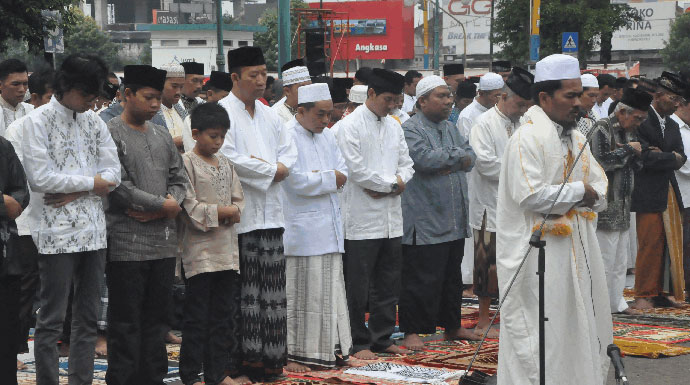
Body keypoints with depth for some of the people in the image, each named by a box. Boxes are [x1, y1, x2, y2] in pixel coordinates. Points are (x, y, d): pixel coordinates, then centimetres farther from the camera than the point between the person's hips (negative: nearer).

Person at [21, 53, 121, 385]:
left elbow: (113, 173, 5)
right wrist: (91, 183, -7)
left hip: (93, 232, 6)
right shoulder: (37, 121, -5)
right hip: (57, 233, -6)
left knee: (88, 318, 9)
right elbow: (40, 177, -14)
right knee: (51, 320, -2)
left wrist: (73, 193, -10)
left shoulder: (94, 121, 12)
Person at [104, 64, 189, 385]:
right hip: (127, 243, -6)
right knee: (126, 320, -2)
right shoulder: (111, 133, -6)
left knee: (157, 316, 11)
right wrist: (163, 204, -10)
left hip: (164, 240, 6)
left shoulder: (162, 136, 15)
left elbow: (179, 178, 13)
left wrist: (164, 209, -7)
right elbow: (118, 185, -15)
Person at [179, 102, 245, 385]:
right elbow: (190, 206, -14)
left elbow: (238, 199, 12)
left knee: (222, 314, 10)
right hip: (200, 248, -7)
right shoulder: (187, 163, -7)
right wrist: (222, 211, -14)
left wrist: (234, 211, -9)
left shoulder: (226, 165, 14)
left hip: (226, 249, 7)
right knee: (196, 316, -2)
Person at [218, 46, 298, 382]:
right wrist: (271, 170, -8)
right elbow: (228, 158, -16)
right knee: (242, 291, -7)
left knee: (272, 289, 6)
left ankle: (269, 356, 11)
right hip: (240, 213, -7)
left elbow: (289, 151, 16)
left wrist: (275, 168, -6)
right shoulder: (223, 112, -5)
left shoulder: (269, 115, 19)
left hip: (270, 212, 7)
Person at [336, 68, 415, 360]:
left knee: (388, 284, 12)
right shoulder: (349, 126, -8)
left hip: (391, 219, 7)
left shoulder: (393, 126, 14)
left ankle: (382, 338, 21)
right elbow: (356, 169, -15)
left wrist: (388, 185, -6)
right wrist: (392, 183, -7)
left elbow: (406, 164, 14)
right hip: (362, 218, -7)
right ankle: (358, 343, 7)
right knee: (358, 287, -1)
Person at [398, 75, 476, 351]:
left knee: (452, 276, 17)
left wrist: (446, 162, -10)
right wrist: (455, 156, -10)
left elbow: (470, 157, 9)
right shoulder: (410, 129, -9)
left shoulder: (450, 128, 17)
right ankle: (412, 331, 1)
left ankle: (452, 325, 28)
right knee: (420, 279, -6)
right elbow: (423, 157, -24)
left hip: (454, 221, 8)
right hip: (424, 222, -8)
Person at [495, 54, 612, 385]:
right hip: (539, 254, -9)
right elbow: (530, 195, -23)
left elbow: (599, 188, 14)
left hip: (577, 248, 9)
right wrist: (578, 192, -12)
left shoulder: (576, 139, 13)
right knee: (542, 330, -3)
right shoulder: (527, 139, -14)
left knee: (581, 328, 12)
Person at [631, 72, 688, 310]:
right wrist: (671, 158, -3)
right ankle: (644, 296, 2)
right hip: (648, 194, -8)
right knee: (649, 244, -7)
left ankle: (657, 293, 13)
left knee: (668, 245, 6)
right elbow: (646, 157, -17)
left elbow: (681, 158, 11)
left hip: (670, 194, 8)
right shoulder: (641, 121, -8)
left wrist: (662, 156, -7)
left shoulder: (672, 126, 20)